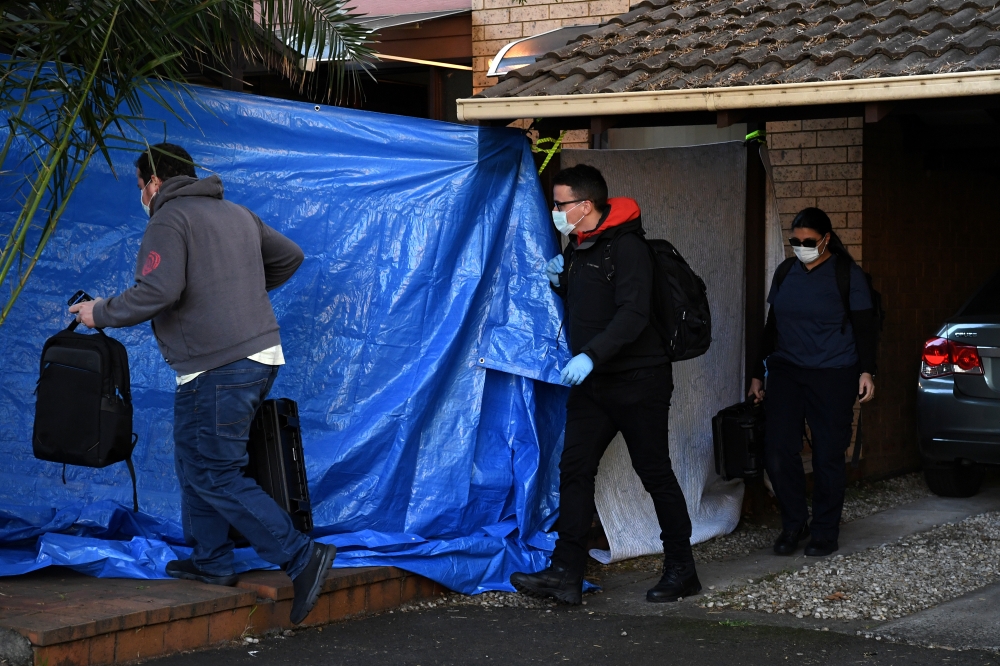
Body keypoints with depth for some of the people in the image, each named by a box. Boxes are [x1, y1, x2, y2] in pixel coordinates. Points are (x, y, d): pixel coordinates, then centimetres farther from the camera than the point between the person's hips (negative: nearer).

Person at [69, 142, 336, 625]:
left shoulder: (169, 220, -9)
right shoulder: (236, 214, 18)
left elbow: (158, 291, -22)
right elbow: (290, 256, 25)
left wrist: (100, 314, -8)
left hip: (217, 369, -9)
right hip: (261, 356, 9)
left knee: (215, 476, -6)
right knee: (194, 462, 20)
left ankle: (302, 557, -13)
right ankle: (210, 562, 23)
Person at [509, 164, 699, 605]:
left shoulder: (627, 248, -15)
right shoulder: (577, 248, 12)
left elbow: (632, 315, -25)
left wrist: (592, 356, -34)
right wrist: (560, 281, 6)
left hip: (637, 381, -8)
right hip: (592, 385, 8)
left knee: (655, 474, 1)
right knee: (575, 469, -1)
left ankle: (681, 570, 13)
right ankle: (566, 574, -3)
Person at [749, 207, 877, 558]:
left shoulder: (847, 274, -2)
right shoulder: (785, 272, 11)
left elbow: (864, 327, -2)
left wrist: (866, 371, -13)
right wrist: (759, 374, 18)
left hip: (832, 376, -4)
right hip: (786, 371, 4)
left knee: (828, 455, -1)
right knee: (778, 452, -6)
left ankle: (825, 532, 12)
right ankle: (793, 523, 11)